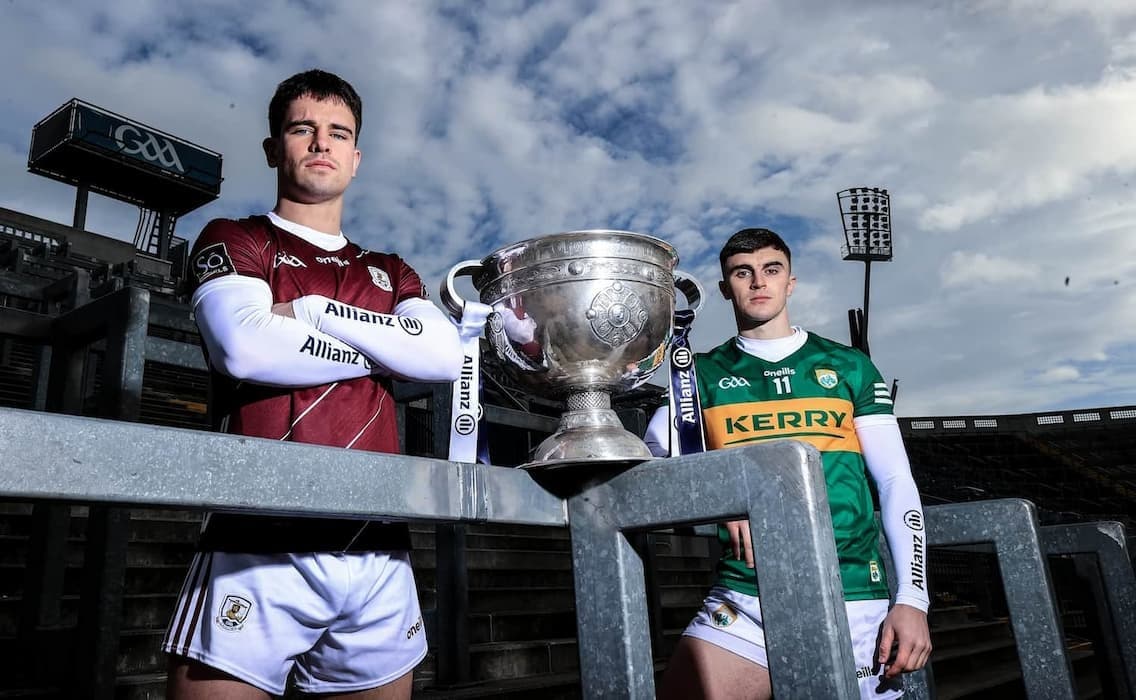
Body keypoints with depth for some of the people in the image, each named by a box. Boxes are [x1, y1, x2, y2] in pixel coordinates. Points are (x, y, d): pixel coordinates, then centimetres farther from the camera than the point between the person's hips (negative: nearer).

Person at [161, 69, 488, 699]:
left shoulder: (388, 272, 21)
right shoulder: (232, 241, 10)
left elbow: (446, 356, 2)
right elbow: (244, 348, -11)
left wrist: (317, 313, -5)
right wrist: (380, 354, 1)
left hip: (378, 553, 4)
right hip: (260, 546, -3)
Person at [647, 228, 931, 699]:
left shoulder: (848, 366, 10)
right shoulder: (703, 374, 10)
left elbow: (897, 482, 6)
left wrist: (912, 598, -3)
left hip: (855, 599, 1)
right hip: (743, 600, 0)